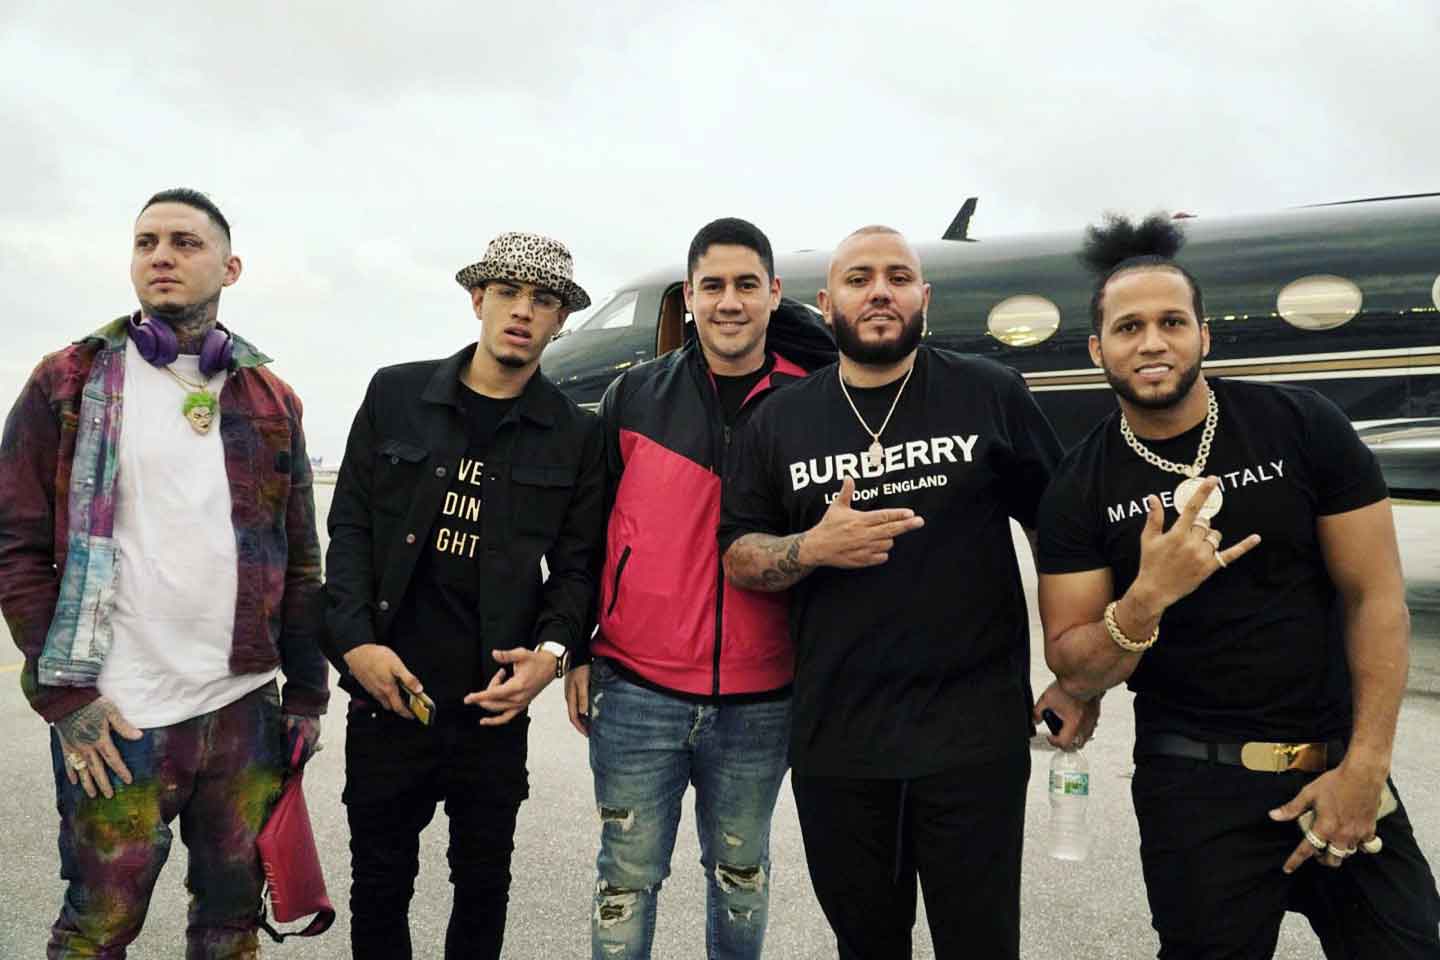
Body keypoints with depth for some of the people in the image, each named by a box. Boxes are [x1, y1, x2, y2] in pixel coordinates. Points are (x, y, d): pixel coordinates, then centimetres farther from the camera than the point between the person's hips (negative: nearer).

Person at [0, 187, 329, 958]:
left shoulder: (271, 399, 9)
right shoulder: (69, 382, 1)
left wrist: (307, 692, 7)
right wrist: (65, 695, -8)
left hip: (248, 710, 3)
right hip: (117, 719, -2)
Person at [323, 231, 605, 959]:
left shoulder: (576, 435, 1)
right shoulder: (395, 394, 1)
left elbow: (577, 563, 3)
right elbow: (350, 526, 2)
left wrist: (553, 651, -13)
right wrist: (356, 641, -8)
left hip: (494, 703, 0)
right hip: (387, 692, 0)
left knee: (484, 885, 15)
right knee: (379, 885, 15)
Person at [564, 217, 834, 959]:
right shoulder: (633, 397, 0)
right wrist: (576, 653, 4)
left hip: (759, 700, 1)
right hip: (636, 688, 0)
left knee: (741, 870, 18)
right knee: (628, 873, 11)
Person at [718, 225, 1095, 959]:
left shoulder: (991, 395, -1)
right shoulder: (779, 421, 5)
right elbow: (737, 557, 6)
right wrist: (813, 548, -15)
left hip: (975, 732, -2)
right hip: (834, 739, 3)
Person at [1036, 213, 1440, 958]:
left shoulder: (1304, 426, -7)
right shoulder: (1078, 492, -7)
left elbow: (1375, 596, -5)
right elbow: (1074, 671, -7)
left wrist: (1366, 765, -11)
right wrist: (1149, 597, -26)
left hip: (1338, 765, 1)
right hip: (1196, 785, -1)